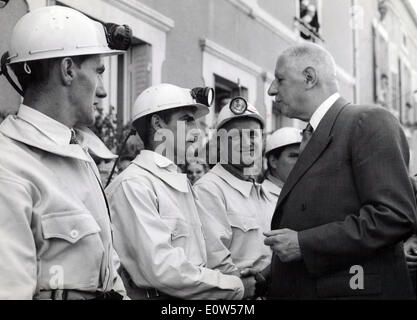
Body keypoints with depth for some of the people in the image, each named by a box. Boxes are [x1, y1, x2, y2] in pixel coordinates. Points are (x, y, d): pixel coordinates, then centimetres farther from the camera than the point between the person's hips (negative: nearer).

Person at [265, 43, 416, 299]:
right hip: (302, 289, 8)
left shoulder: (370, 122, -10)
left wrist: (303, 244, -18)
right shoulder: (313, 138, 16)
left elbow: (395, 216, -20)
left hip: (350, 288, -8)